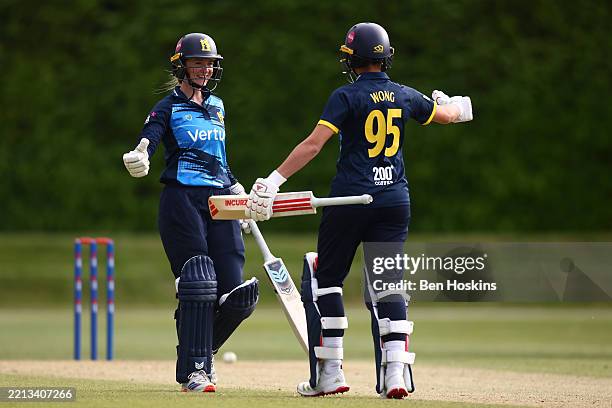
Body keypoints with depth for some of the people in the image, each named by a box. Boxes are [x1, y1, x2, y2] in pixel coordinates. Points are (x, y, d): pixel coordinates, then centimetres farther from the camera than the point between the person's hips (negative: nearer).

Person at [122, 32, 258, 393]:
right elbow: (148, 139, -19)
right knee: (197, 285, -15)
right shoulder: (168, 108, 0)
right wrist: (138, 159, -41)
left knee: (235, 292, -4)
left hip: (219, 200, 5)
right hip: (182, 200, -5)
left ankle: (202, 351, 20)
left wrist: (239, 193, 22)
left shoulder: (217, 106, 19)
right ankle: (194, 370, -11)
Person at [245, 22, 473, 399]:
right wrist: (453, 104, 50)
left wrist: (275, 180, -17)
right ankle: (396, 374, -13)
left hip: (351, 198, -4)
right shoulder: (405, 96, 7)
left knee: (326, 276, 11)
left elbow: (314, 144, -16)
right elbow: (447, 114, 25)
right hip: (395, 199, 4)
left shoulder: (347, 97, -8)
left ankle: (329, 374, 9)